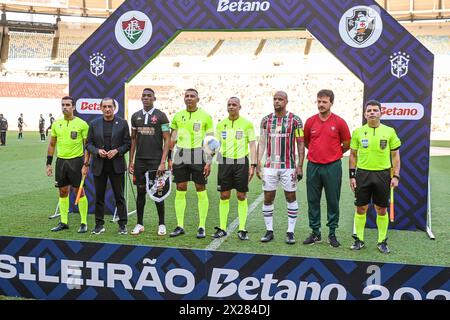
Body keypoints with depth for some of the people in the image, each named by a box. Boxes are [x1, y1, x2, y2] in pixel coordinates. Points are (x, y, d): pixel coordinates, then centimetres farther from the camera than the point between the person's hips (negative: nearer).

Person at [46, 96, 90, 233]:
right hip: (61, 160, 5)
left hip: (76, 160, -5)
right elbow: (52, 144, 15)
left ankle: (84, 223, 8)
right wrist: (48, 163, 10)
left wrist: (86, 164, -12)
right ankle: (63, 222, 19)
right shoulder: (56, 124, 8)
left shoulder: (81, 124, -6)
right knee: (63, 191, 10)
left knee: (79, 191, -1)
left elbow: (87, 145, -5)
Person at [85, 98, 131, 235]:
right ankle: (99, 224, 18)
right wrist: (97, 151, -12)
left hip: (117, 165, -2)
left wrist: (116, 151, -14)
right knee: (99, 196, 8)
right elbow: (89, 144, 7)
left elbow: (127, 143, 2)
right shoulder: (94, 124, 7)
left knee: (119, 196, 2)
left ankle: (123, 225, 10)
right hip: (99, 165, 2)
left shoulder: (122, 123, 2)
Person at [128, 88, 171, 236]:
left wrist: (163, 162, -14)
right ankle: (140, 224, 16)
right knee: (141, 191, 7)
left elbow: (167, 140, -6)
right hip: (140, 160, 4)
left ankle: (161, 224, 12)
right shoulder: (136, 116, 10)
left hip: (155, 160, -3)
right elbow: (133, 139, 14)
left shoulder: (161, 116, -2)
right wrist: (130, 161, 8)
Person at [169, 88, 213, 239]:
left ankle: (202, 227, 8)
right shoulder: (178, 116, 9)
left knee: (201, 190, 0)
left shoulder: (205, 116, -1)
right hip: (180, 156, 3)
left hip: (198, 156, -3)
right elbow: (172, 140, 14)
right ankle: (180, 226, 13)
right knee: (180, 190, 4)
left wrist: (209, 162, -8)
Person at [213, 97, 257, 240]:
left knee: (241, 196, 1)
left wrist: (253, 165, -8)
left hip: (241, 162, -2)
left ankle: (242, 230, 9)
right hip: (224, 162, 3)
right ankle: (222, 229, 14)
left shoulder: (247, 124, 0)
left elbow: (252, 145, -1)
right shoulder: (221, 124, 9)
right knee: (224, 196, 5)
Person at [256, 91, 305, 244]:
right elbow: (262, 142, 9)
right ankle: (269, 231, 16)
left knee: (291, 197, 4)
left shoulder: (295, 120, -2)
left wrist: (300, 166, -8)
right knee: (268, 198, 4)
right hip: (270, 166, 3)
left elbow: (301, 144, -2)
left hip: (288, 166, -3)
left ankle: (290, 232, 14)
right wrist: (258, 164, 3)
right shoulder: (266, 120, 7)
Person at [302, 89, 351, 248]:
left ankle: (332, 233, 16)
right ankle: (315, 233, 18)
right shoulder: (310, 121, 4)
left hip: (332, 167, -2)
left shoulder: (339, 122, -3)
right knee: (313, 201, 7)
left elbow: (347, 144, 6)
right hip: (313, 166, 3)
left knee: (333, 201, 4)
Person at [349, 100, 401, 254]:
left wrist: (396, 176, -3)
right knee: (361, 208, 5)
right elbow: (353, 155, 7)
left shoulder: (389, 131, 1)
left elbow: (395, 155, 4)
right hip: (363, 174, 0)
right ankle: (359, 240, 18)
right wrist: (352, 175, 2)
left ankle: (382, 241, 20)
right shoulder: (358, 132, 3)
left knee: (382, 210, 7)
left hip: (382, 174, 0)